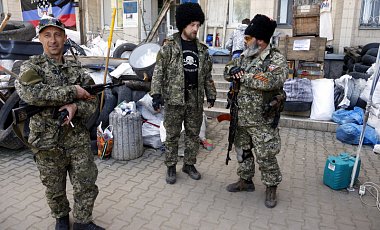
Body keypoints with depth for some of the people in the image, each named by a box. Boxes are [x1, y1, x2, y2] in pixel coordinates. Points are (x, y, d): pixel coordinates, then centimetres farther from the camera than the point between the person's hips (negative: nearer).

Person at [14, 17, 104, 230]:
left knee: (87, 186, 8)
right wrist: (72, 92, -22)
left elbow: (92, 100, 1)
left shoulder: (76, 68, 5)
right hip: (48, 143, -2)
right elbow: (29, 92, -24)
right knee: (55, 189, 17)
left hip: (78, 140, 2)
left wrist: (75, 107, -20)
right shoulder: (31, 66, -3)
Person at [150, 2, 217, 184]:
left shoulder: (202, 49, 10)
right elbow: (158, 72, -6)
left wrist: (211, 94, 14)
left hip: (195, 101, 4)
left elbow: (207, 75, 16)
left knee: (193, 134, 13)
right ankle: (171, 167, 22)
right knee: (172, 135, 6)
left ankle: (189, 164, 30)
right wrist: (156, 94, -13)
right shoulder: (169, 47, -4)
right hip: (174, 99, -4)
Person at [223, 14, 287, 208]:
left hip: (262, 121, -6)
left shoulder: (276, 59, -13)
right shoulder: (244, 57, 8)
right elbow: (227, 72, 12)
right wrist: (233, 71, -13)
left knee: (266, 156, 4)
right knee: (242, 150, 18)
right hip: (241, 118, 7)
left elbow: (271, 81, -31)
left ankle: (271, 187, 26)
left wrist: (243, 76, -21)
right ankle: (245, 181, 37)